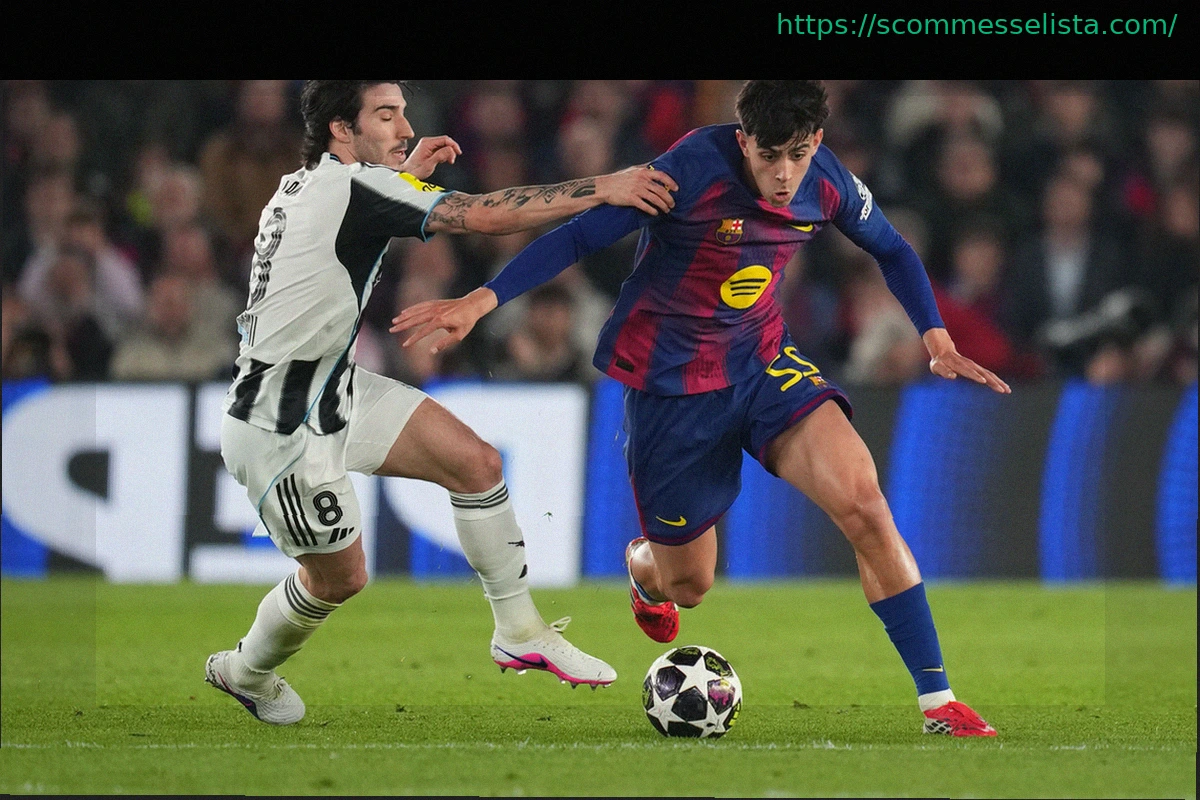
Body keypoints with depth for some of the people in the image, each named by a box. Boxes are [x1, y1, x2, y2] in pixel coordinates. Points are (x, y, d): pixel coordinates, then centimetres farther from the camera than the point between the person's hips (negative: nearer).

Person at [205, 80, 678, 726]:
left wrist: (407, 173, 21)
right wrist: (604, 188, -25)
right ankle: (244, 672, 32)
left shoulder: (304, 187, 6)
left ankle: (519, 633, 10)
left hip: (335, 392, 10)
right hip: (280, 429, -10)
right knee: (340, 577, 5)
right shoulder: (352, 188, -23)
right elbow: (487, 214, -29)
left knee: (476, 461, 0)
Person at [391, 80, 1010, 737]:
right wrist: (481, 300, -31)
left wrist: (936, 338, 2)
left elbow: (891, 250, 13)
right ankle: (643, 564, 49)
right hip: (671, 384, -3)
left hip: (764, 363, 4)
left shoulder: (827, 182, -7)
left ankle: (937, 701, -16)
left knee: (862, 502, -21)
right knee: (687, 585, 7)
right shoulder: (694, 170, -24)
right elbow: (579, 235, -23)